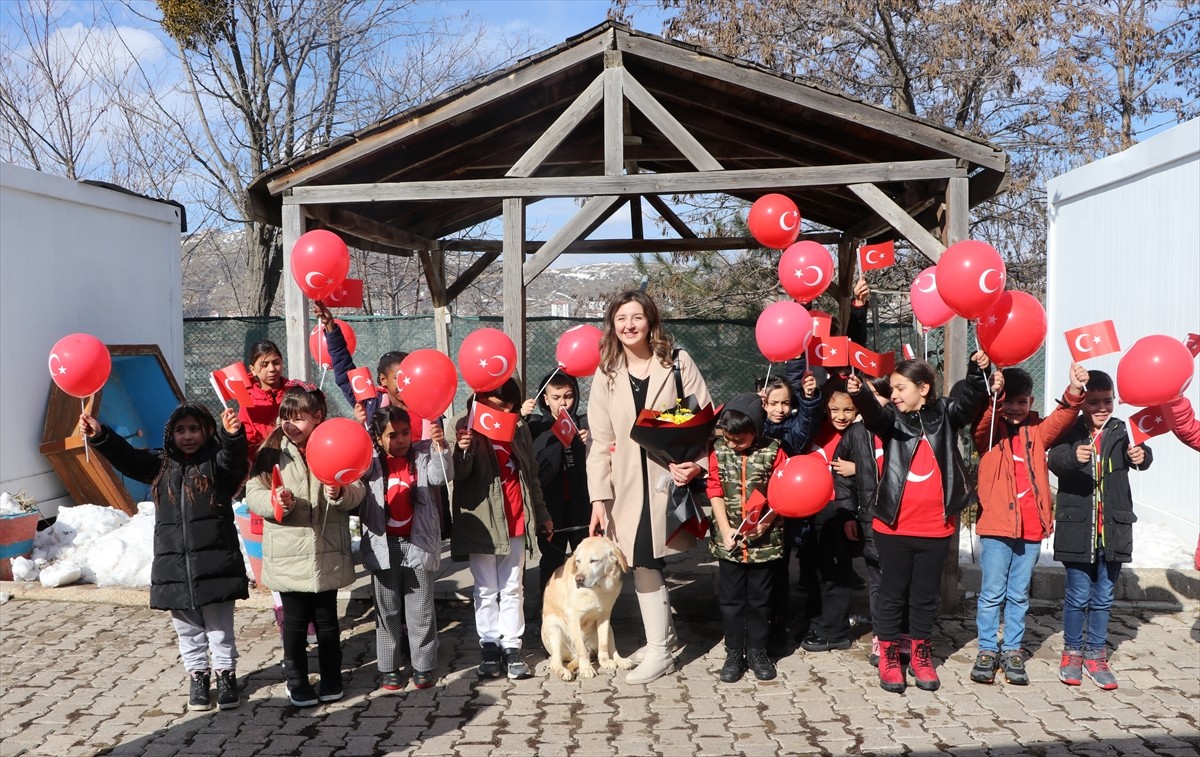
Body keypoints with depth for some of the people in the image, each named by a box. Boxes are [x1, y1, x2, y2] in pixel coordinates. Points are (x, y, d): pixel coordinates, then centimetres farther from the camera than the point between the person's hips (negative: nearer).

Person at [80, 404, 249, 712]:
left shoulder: (217, 460, -4)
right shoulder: (161, 464, 9)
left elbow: (234, 457, -24)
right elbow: (126, 457, 0)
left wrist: (233, 434, -47)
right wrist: (100, 436, -19)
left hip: (215, 563, -4)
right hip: (173, 566, 4)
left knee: (220, 628, 8)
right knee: (188, 630, 16)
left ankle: (226, 674, 22)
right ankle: (197, 675, 30)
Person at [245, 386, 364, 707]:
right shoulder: (273, 451, -2)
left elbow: (357, 491, -2)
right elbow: (253, 492, -3)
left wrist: (340, 493, -23)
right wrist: (275, 501, -23)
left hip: (327, 555, 0)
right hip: (289, 556, 0)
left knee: (327, 619, 14)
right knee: (294, 622, 11)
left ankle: (331, 679, 31)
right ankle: (297, 683, 27)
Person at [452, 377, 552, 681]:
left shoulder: (519, 428, 9)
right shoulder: (466, 426, -4)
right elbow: (459, 473, -14)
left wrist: (542, 514, 19)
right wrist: (463, 451, -35)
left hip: (516, 521, 4)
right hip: (482, 521, -4)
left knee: (513, 588, 7)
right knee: (486, 589, 4)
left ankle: (512, 647, 11)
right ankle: (489, 646, 11)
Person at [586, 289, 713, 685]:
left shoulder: (678, 362, 0)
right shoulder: (606, 375, 7)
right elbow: (601, 441, 5)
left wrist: (698, 464, -17)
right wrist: (599, 498, -1)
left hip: (671, 481, -2)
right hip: (629, 488, 3)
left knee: (652, 560, -2)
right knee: (643, 564, 4)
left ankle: (659, 645, 19)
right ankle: (658, 649, 16)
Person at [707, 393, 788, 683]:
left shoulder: (772, 451, -9)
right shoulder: (718, 451, -3)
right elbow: (715, 492, 0)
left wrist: (764, 522, -18)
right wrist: (725, 529, -9)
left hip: (764, 541, -1)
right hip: (728, 540, 2)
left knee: (760, 599, 11)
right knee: (731, 600, 10)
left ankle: (757, 651, 26)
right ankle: (734, 653, 23)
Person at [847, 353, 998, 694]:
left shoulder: (944, 414, 1)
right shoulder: (893, 419, -2)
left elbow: (969, 398, -16)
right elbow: (874, 414, -23)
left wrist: (978, 371, -35)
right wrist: (859, 394, -44)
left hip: (936, 526, 1)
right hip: (893, 525, -1)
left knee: (926, 595, 14)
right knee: (893, 593, 10)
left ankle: (921, 655, 29)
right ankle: (889, 656, 23)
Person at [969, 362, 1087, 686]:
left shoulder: (1038, 431, 8)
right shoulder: (989, 431, 0)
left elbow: (1062, 418, -8)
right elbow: (982, 424, -22)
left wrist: (1074, 391, -27)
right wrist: (995, 396, -40)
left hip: (1031, 527, 3)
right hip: (996, 525, -3)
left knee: (1019, 595, 13)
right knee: (992, 593, 5)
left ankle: (1012, 650, 23)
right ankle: (987, 650, 15)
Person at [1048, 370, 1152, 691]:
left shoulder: (1121, 431, 3)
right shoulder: (1070, 431, -4)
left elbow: (1137, 457, -13)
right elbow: (1055, 460, -20)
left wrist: (1141, 455, -37)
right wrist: (1073, 455, -42)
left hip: (1113, 529, 3)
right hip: (1077, 528, -2)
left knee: (1103, 598, 12)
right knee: (1078, 596, 5)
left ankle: (1096, 656, 25)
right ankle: (1073, 653, 22)